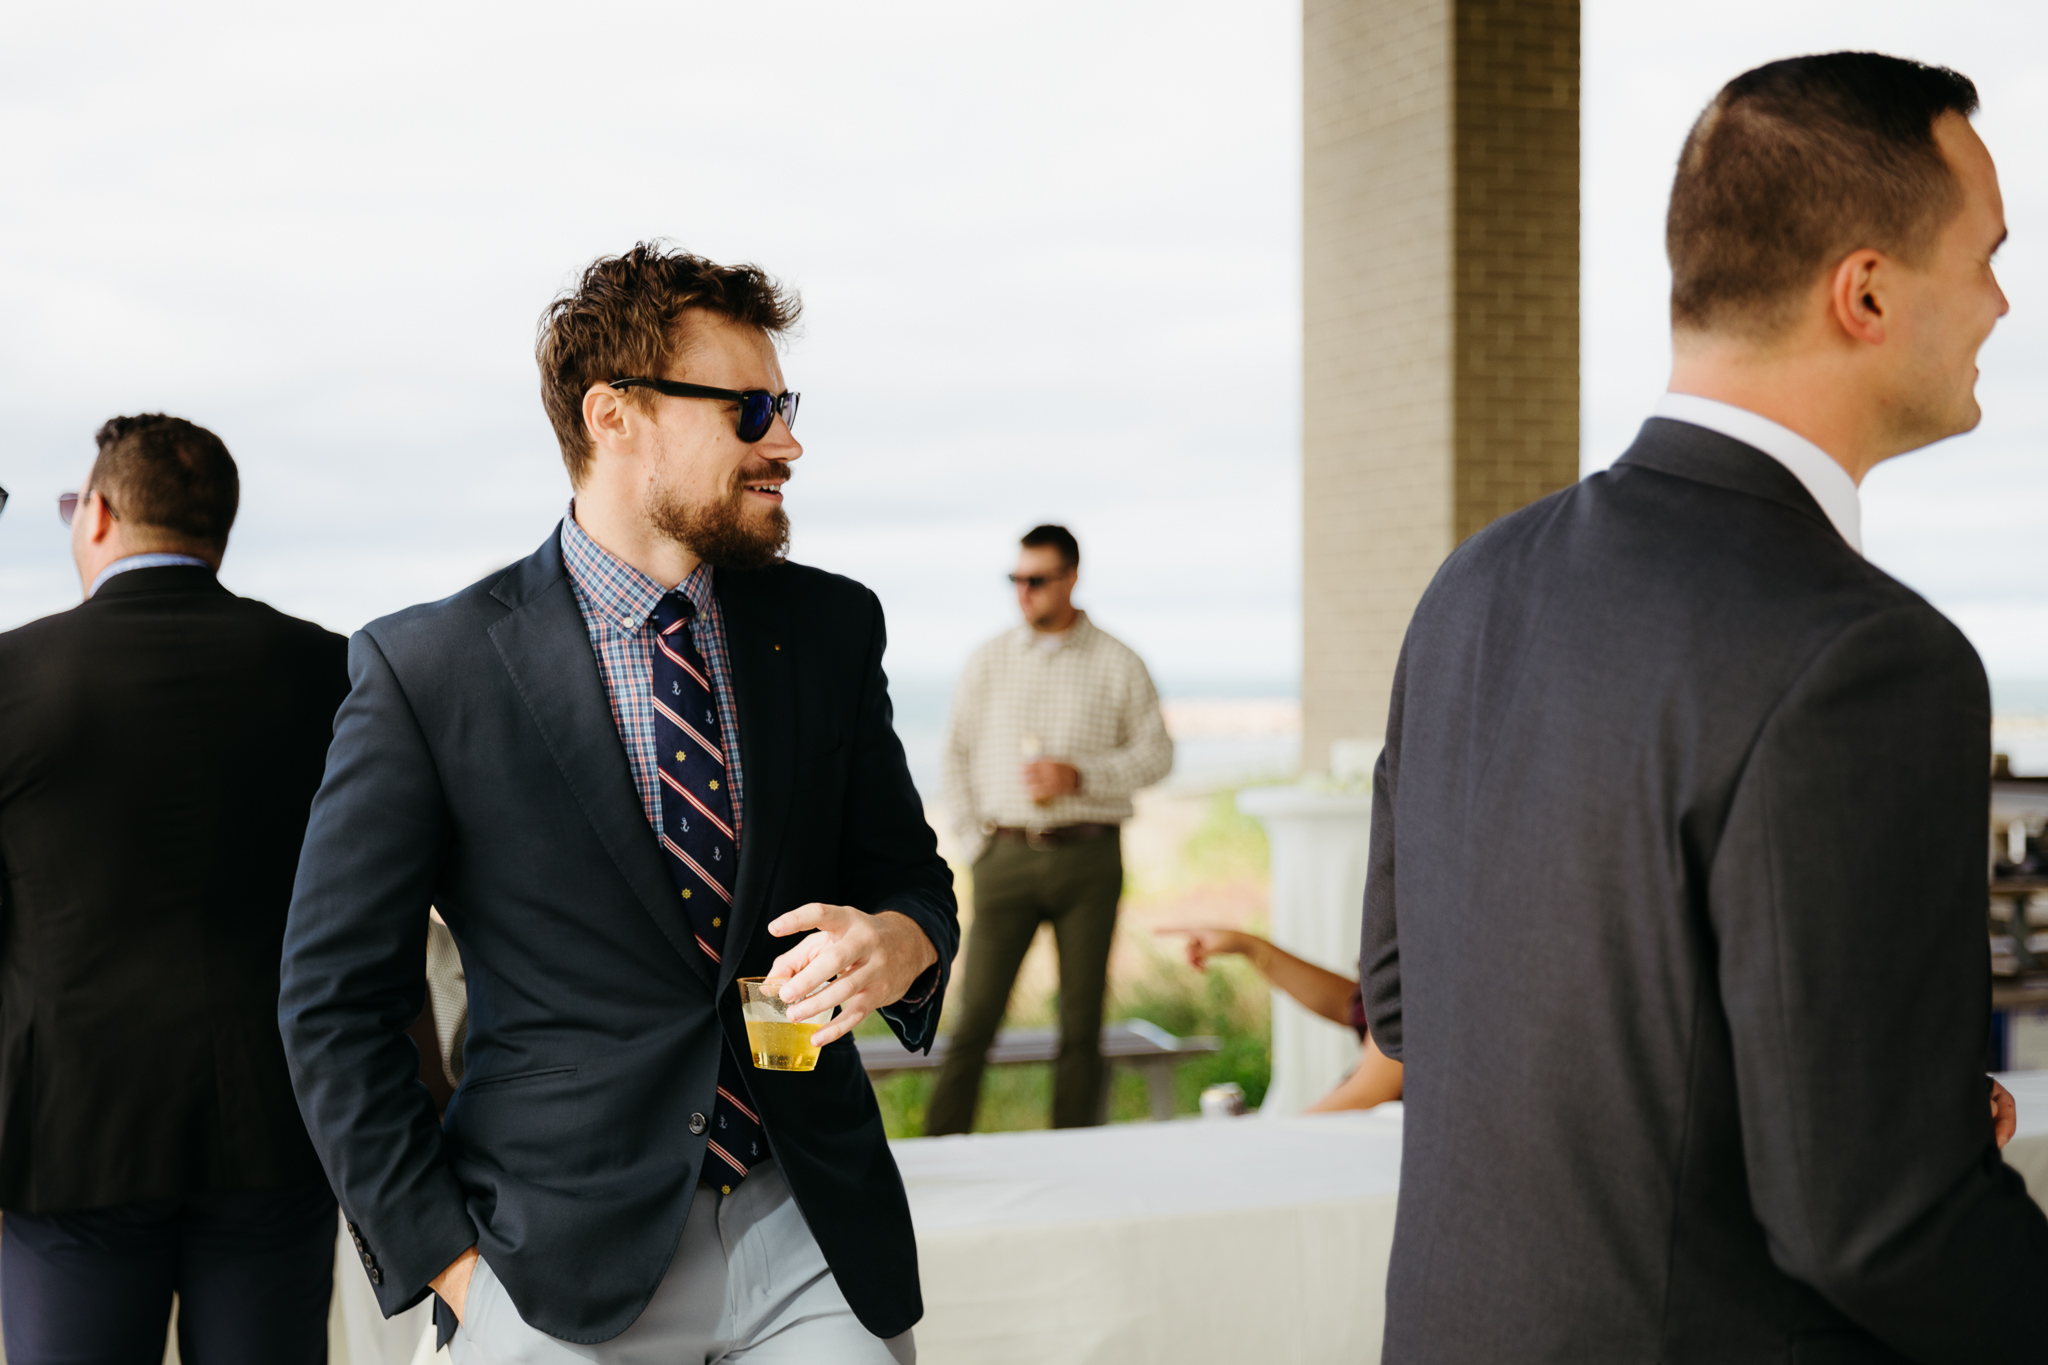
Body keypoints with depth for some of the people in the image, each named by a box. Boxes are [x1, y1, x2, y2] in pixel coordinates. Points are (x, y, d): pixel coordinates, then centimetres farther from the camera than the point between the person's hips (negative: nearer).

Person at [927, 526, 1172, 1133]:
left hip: (1089, 858, 0)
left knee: (1082, 1022, 3)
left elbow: (1156, 753, 3)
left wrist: (1079, 776, -11)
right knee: (977, 1011, -4)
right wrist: (977, 841, 3)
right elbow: (957, 753, 12)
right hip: (1007, 856, 0)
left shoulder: (1118, 664, 4)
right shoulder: (990, 661, 8)